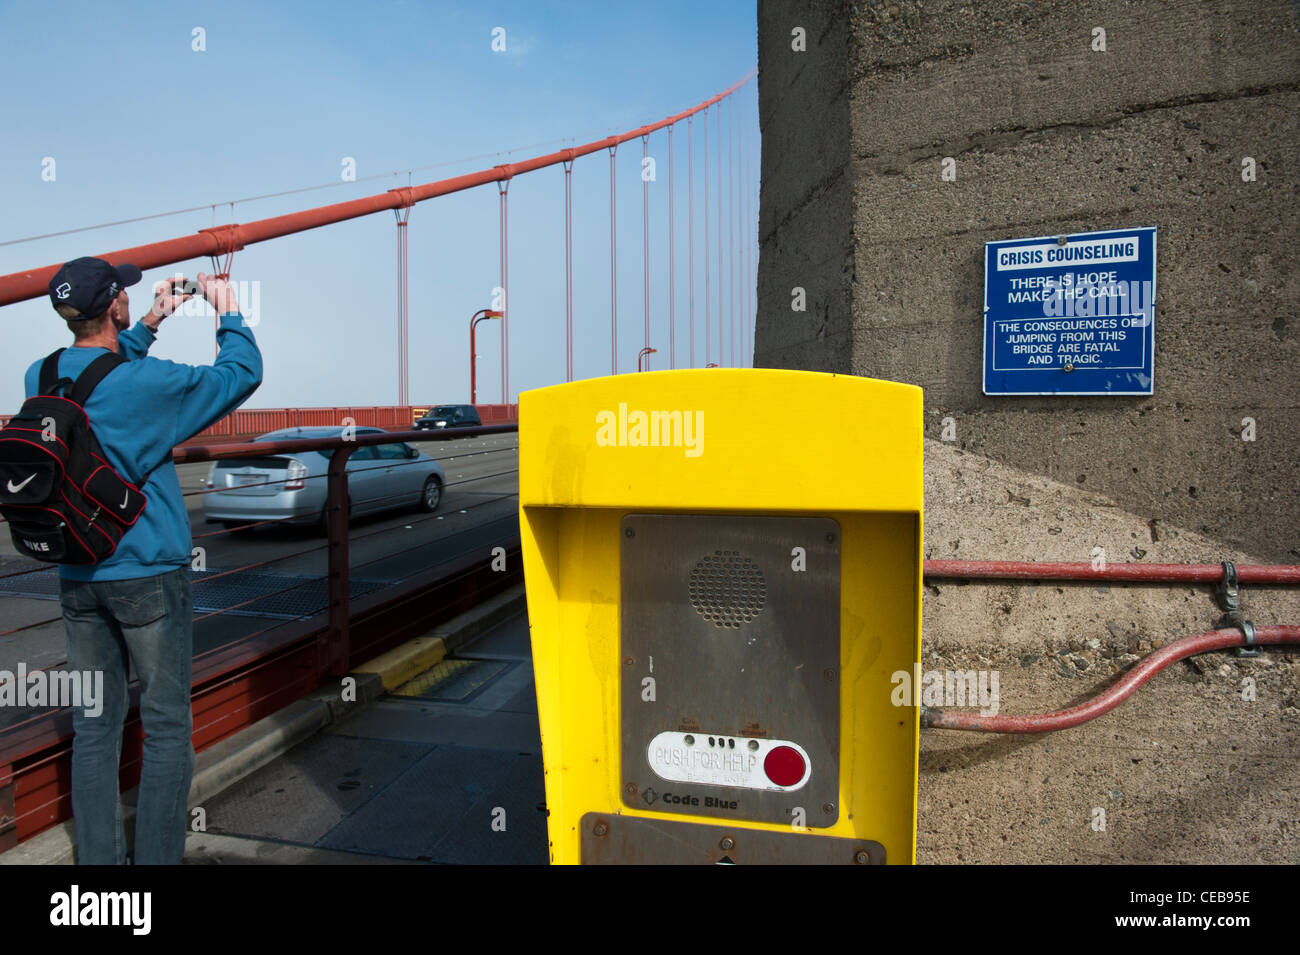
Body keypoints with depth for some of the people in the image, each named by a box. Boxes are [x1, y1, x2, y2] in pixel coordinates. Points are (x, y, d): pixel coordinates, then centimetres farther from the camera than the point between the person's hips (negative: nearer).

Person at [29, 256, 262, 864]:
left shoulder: (40, 378, 2)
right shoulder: (148, 382, -17)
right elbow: (241, 374, -6)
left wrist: (151, 325, 24)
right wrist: (228, 311, 9)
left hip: (77, 579, 6)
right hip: (148, 574, -6)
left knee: (93, 728, 13)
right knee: (167, 728, 5)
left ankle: (97, 857, 23)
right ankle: (157, 857, 12)